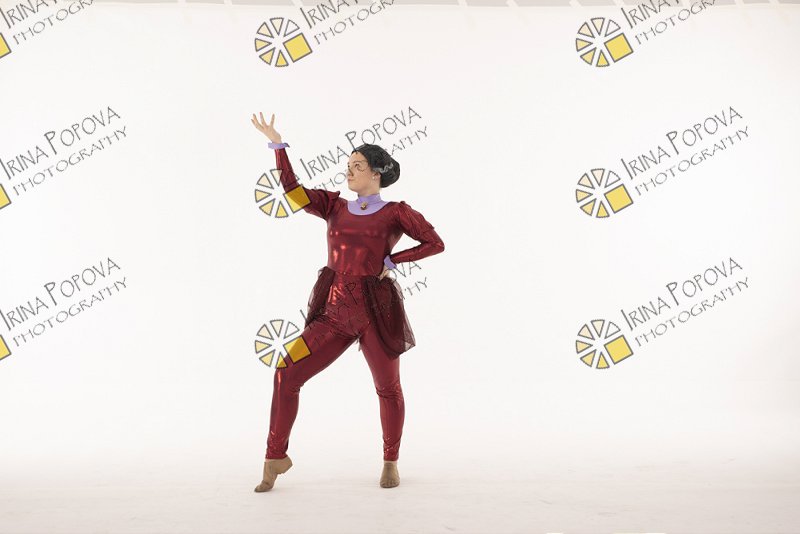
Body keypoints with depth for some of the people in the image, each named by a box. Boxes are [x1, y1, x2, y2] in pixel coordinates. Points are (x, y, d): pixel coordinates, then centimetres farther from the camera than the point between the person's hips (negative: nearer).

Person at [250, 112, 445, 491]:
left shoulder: (395, 212, 1)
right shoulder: (335, 207, 12)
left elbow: (435, 243, 1)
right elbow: (292, 191, 3)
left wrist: (391, 261, -4)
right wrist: (277, 145, -3)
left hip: (375, 310, -3)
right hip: (335, 311, 3)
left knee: (388, 389, 7)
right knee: (286, 374, -6)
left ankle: (391, 463, 29)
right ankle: (276, 456, 8)